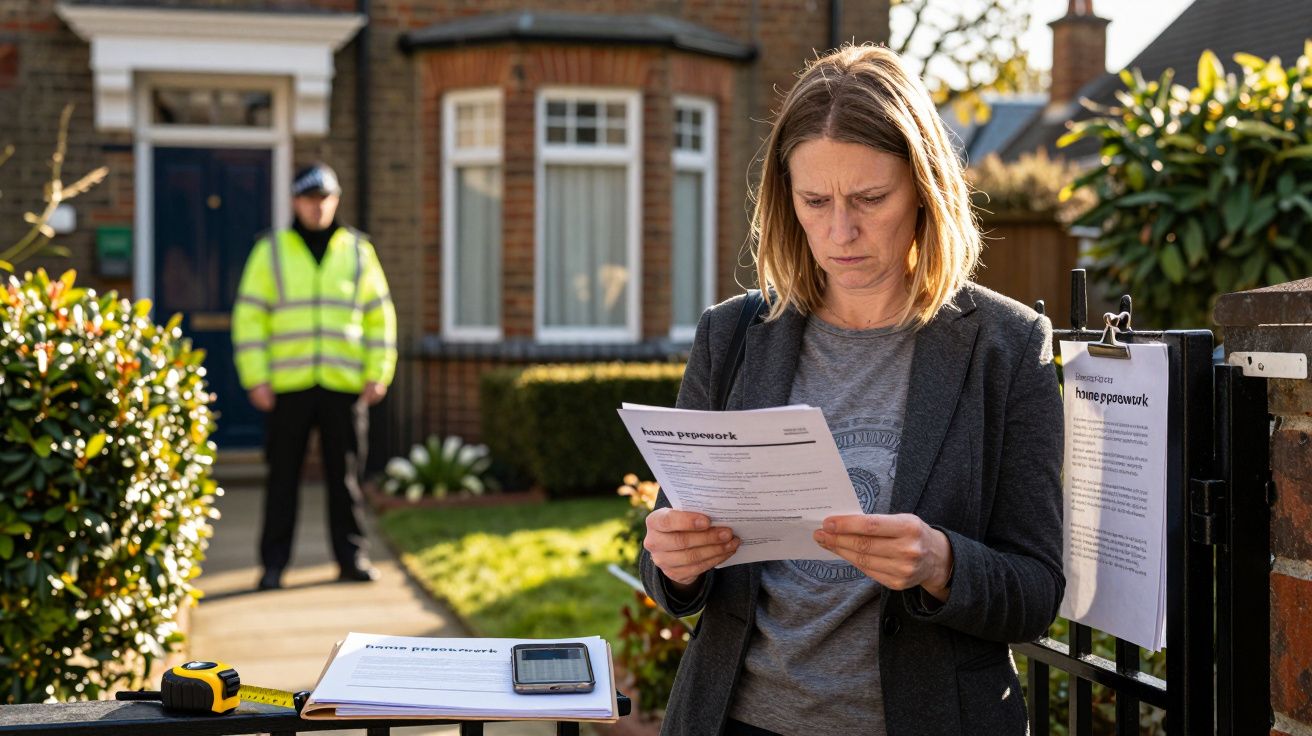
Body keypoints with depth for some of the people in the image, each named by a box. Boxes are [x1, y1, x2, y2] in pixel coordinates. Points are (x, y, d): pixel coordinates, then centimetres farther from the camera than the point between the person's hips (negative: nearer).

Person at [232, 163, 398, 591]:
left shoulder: (358, 251, 10)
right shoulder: (271, 251, 6)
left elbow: (380, 316, 11)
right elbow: (249, 317, 3)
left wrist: (378, 374, 3)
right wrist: (256, 378, -5)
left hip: (345, 386, 1)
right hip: (288, 387, -1)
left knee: (345, 474, 6)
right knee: (283, 476, 3)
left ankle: (351, 556, 15)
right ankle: (274, 563, 9)